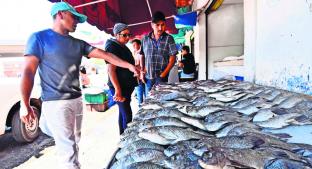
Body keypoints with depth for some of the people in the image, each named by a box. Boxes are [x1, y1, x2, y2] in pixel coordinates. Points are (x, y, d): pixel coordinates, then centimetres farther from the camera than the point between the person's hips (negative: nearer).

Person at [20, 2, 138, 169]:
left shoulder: (78, 43, 12)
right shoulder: (39, 37, -3)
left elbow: (105, 55, 7)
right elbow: (28, 71, -7)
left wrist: (129, 65, 1)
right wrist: (25, 104, -11)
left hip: (77, 100, 6)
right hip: (55, 103, -6)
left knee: (74, 141, 17)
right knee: (67, 148, -5)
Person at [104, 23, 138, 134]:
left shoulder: (123, 47, 14)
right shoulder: (112, 47, -13)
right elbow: (111, 70, -21)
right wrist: (118, 90, -27)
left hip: (127, 86, 9)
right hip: (119, 87, -9)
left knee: (123, 112, 15)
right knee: (127, 115, -8)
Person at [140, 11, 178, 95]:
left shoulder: (169, 38, -3)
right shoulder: (145, 38, 6)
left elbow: (172, 59, -5)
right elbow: (142, 56, 13)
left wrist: (163, 74, -12)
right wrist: (142, 71, 3)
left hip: (161, 78, -3)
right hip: (148, 77, 3)